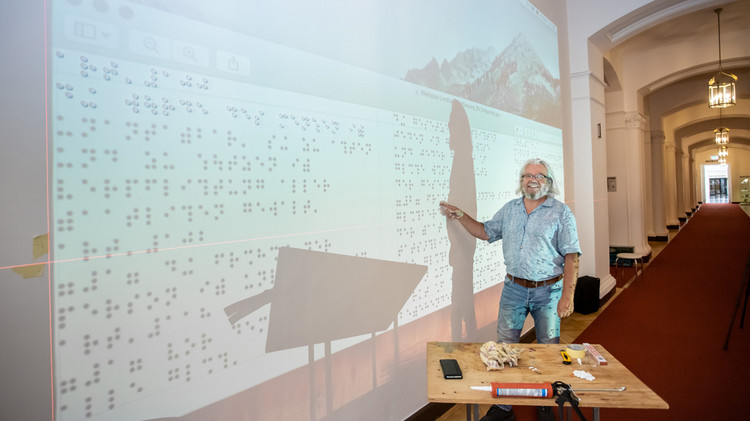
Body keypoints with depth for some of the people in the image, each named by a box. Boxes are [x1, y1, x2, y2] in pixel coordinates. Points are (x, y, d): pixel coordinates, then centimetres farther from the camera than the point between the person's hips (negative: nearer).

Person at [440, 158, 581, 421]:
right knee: (505, 346, 5)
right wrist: (460, 216, 5)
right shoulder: (510, 209, 8)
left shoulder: (561, 212, -5)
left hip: (548, 290, -3)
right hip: (514, 288, 3)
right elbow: (486, 232, 15)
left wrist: (567, 295, -15)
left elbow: (571, 256, -9)